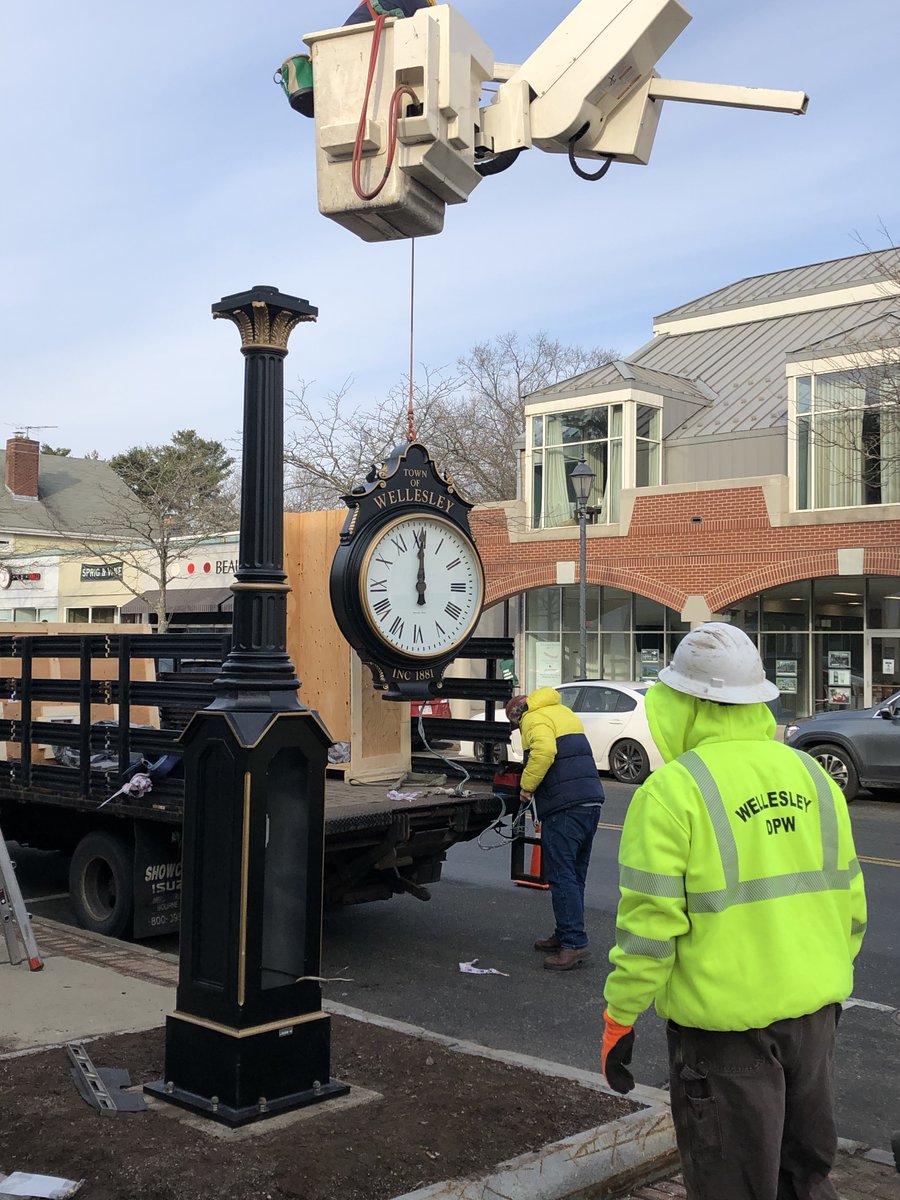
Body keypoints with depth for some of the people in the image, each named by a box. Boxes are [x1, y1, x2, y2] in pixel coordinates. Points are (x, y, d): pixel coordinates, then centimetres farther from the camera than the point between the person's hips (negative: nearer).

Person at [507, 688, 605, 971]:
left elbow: (544, 751, -24)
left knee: (561, 876, -6)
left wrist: (527, 785, -13)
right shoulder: (563, 712, 24)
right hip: (591, 800, 9)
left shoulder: (534, 718, -4)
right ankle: (565, 934, 24)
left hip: (564, 807, -9)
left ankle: (574, 943, -8)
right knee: (574, 875, 16)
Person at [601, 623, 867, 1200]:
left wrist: (620, 1017, -7)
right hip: (813, 1011, 6)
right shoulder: (813, 776, 3)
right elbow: (850, 902, 10)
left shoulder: (672, 791, -16)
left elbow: (649, 923, -18)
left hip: (726, 1026, -6)